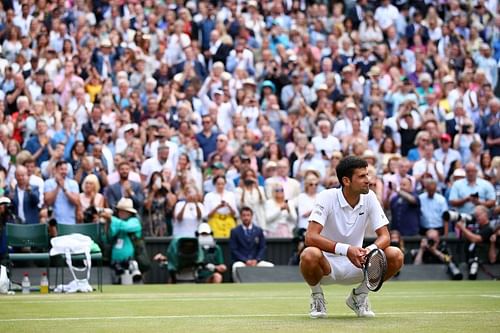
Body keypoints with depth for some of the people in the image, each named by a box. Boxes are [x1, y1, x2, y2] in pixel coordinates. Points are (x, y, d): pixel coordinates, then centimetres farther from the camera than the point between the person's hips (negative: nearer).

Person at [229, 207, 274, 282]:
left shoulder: (259, 230, 12)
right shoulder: (235, 231, 5)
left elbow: (262, 248, 8)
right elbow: (234, 250, -2)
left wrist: (256, 260, -10)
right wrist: (246, 261, -15)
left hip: (256, 261, 3)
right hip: (240, 261, -3)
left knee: (270, 266, -24)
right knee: (236, 267, -37)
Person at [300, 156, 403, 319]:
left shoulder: (369, 197, -6)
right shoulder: (327, 198, -18)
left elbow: (384, 236, -8)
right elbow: (310, 237, -28)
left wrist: (371, 249, -32)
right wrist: (345, 249, -39)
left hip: (356, 264, 4)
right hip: (327, 264, -4)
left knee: (395, 255, -19)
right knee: (310, 255, -39)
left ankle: (359, 295, 6)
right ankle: (317, 296, -5)